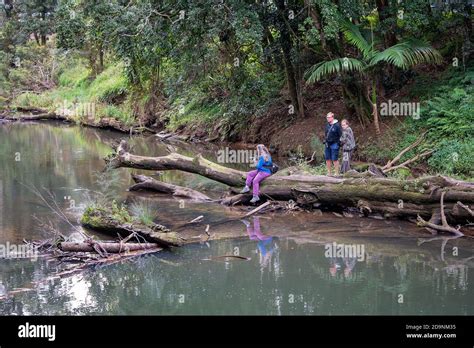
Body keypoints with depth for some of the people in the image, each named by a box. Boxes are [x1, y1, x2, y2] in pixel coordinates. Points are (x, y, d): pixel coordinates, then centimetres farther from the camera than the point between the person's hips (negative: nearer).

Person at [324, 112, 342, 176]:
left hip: (334, 144, -7)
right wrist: (325, 140, 12)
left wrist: (338, 143, -10)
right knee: (327, 159, 9)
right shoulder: (327, 125, 8)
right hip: (327, 144, 7)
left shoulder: (337, 125, -11)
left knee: (335, 159, -4)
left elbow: (340, 135, -8)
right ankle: (329, 173, 18)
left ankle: (336, 173, 4)